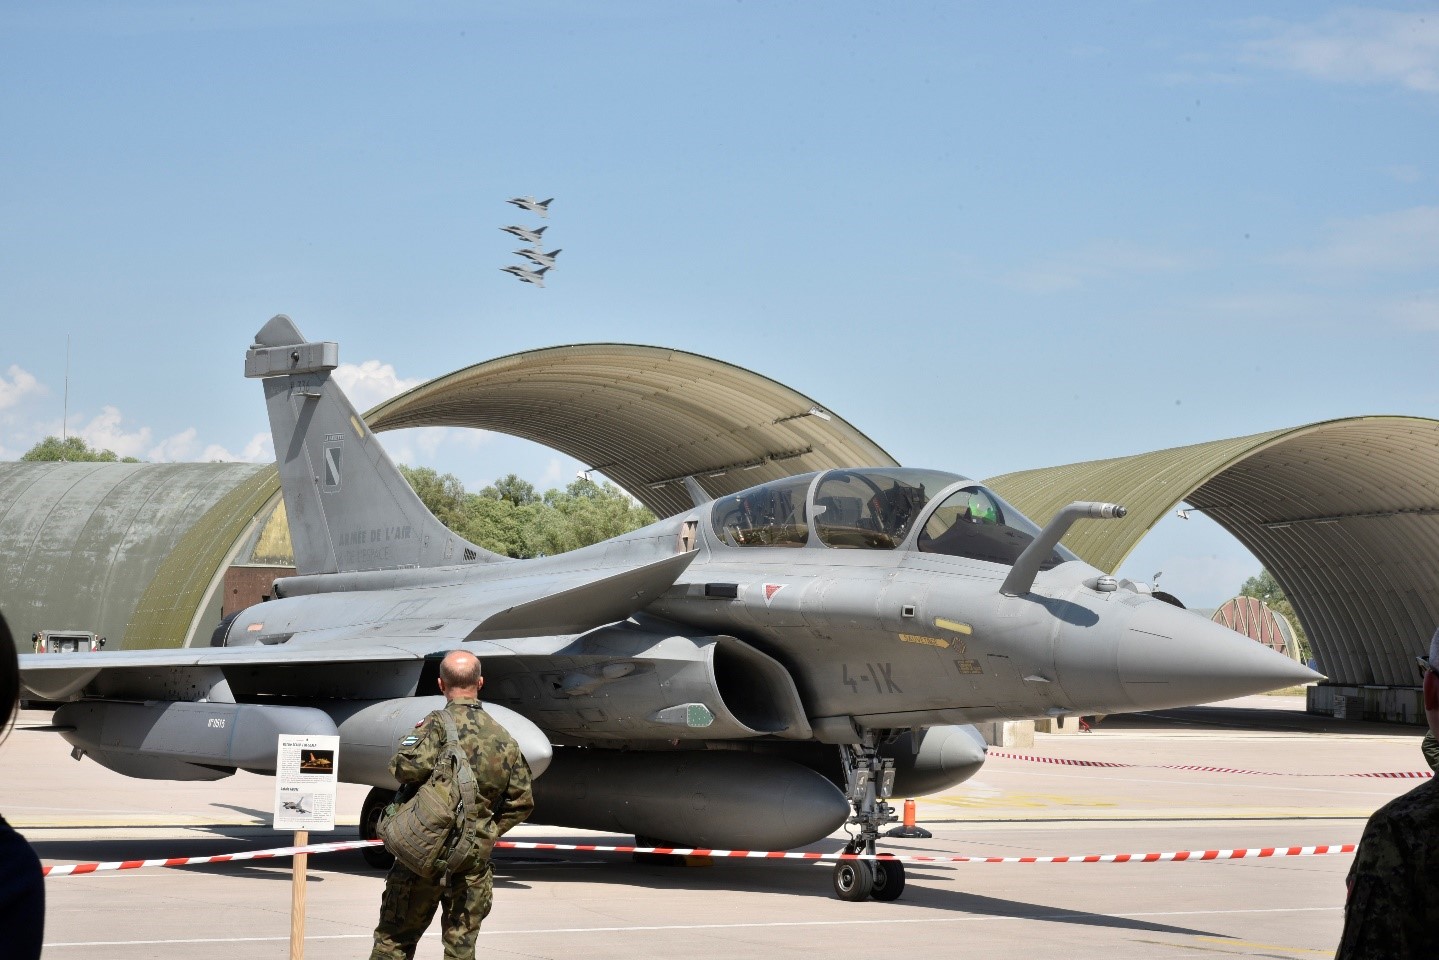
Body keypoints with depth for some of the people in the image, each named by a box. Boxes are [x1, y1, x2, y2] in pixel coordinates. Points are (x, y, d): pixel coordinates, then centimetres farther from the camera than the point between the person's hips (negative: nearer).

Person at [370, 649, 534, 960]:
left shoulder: (438, 724, -11)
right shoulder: (505, 740, 6)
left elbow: (410, 767, -27)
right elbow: (521, 802, 8)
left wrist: (401, 757, -5)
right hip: (474, 859, 4)